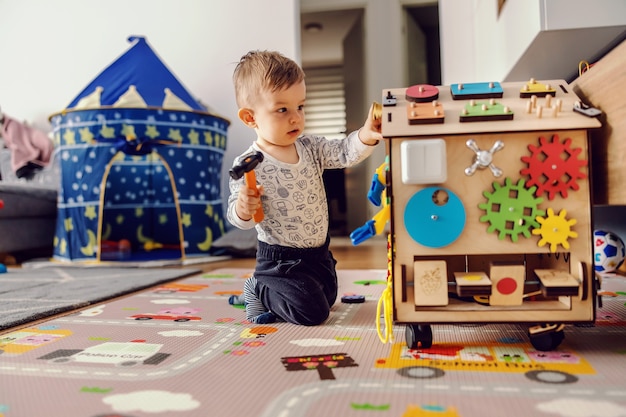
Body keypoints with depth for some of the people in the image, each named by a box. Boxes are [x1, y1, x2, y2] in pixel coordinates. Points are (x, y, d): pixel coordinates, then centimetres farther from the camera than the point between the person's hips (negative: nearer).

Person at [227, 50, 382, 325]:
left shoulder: (310, 147, -2)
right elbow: (237, 219, -18)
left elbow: (343, 153, -11)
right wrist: (243, 208, -42)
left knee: (328, 298, 26)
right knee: (313, 312, -10)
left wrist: (366, 135, -31)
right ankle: (257, 291, 12)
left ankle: (265, 289, 40)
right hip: (280, 259, -7)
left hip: (319, 253, 7)